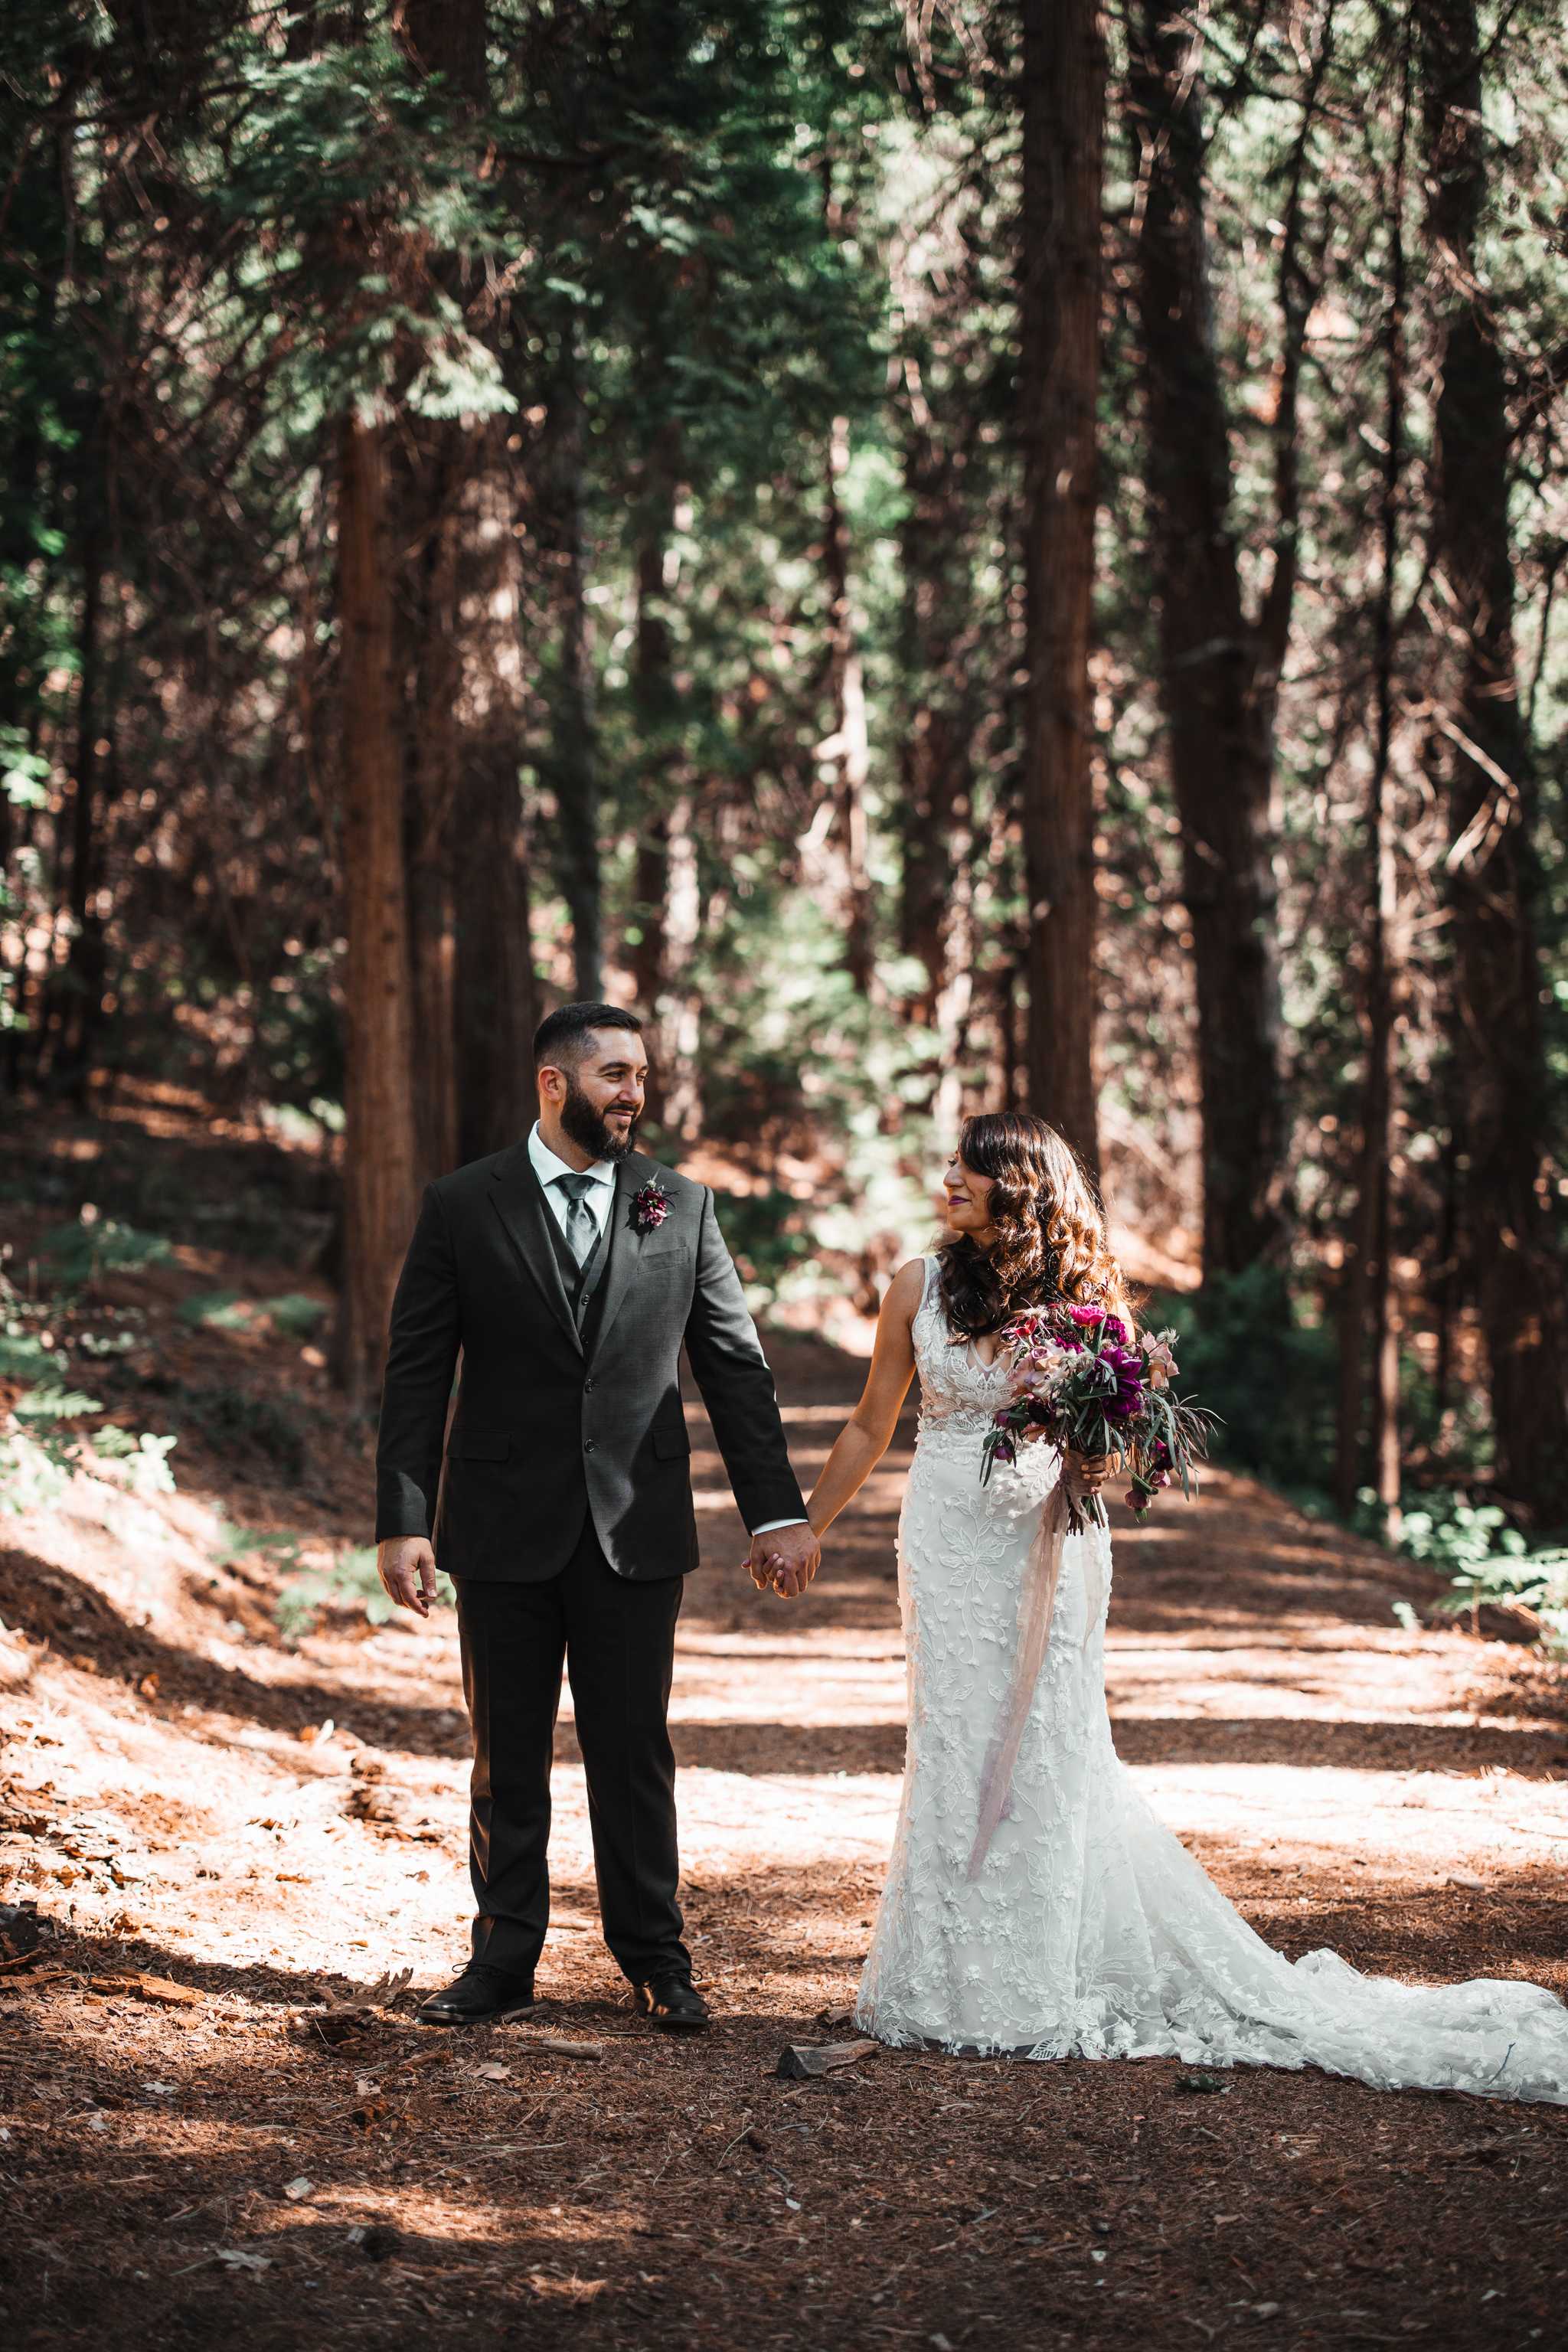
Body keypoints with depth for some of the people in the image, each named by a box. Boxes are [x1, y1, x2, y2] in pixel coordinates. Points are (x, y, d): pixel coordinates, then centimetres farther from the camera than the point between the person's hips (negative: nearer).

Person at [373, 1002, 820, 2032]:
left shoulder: (681, 1206, 5)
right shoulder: (462, 1209, 0)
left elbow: (737, 1366, 6)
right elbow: (417, 1375, -1)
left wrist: (777, 1512, 0)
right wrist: (403, 1522, -8)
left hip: (636, 1526, 1)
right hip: (505, 1530, -1)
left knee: (635, 1750, 5)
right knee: (509, 1756, 7)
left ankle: (656, 1959, 15)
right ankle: (504, 1962, 16)